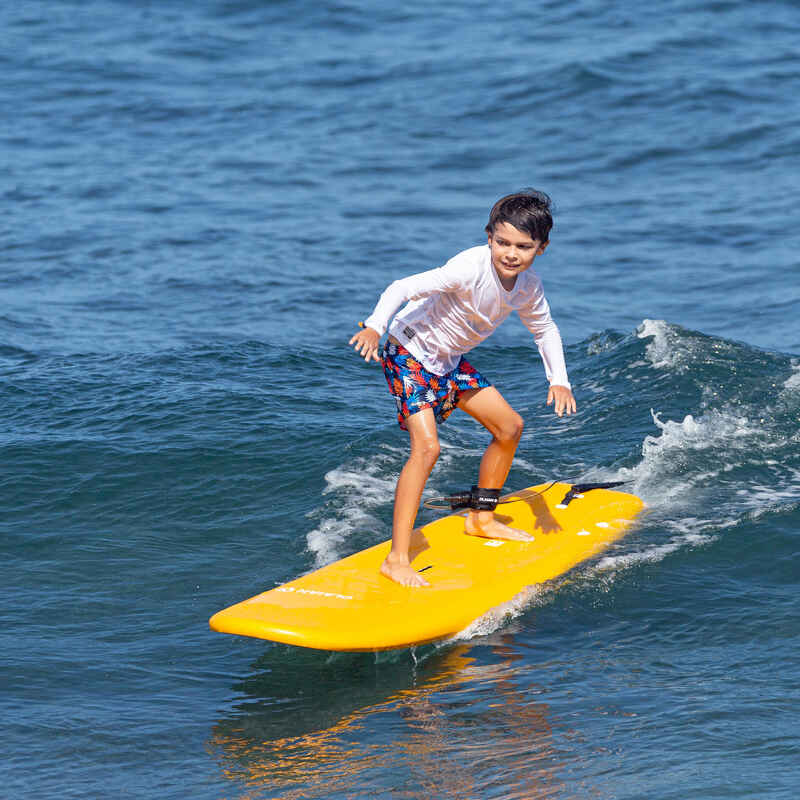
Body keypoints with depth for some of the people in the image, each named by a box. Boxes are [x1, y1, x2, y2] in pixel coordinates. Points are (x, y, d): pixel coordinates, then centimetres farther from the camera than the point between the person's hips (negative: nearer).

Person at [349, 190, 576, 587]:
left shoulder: (528, 286, -6)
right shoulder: (472, 268, -30)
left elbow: (544, 329, 13)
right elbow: (403, 288, -37)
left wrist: (558, 381, 2)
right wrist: (374, 327, -52)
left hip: (449, 360, 9)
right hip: (411, 353, -9)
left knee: (509, 426, 15)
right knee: (427, 447, -23)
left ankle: (481, 519, 33)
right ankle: (397, 558, -22)